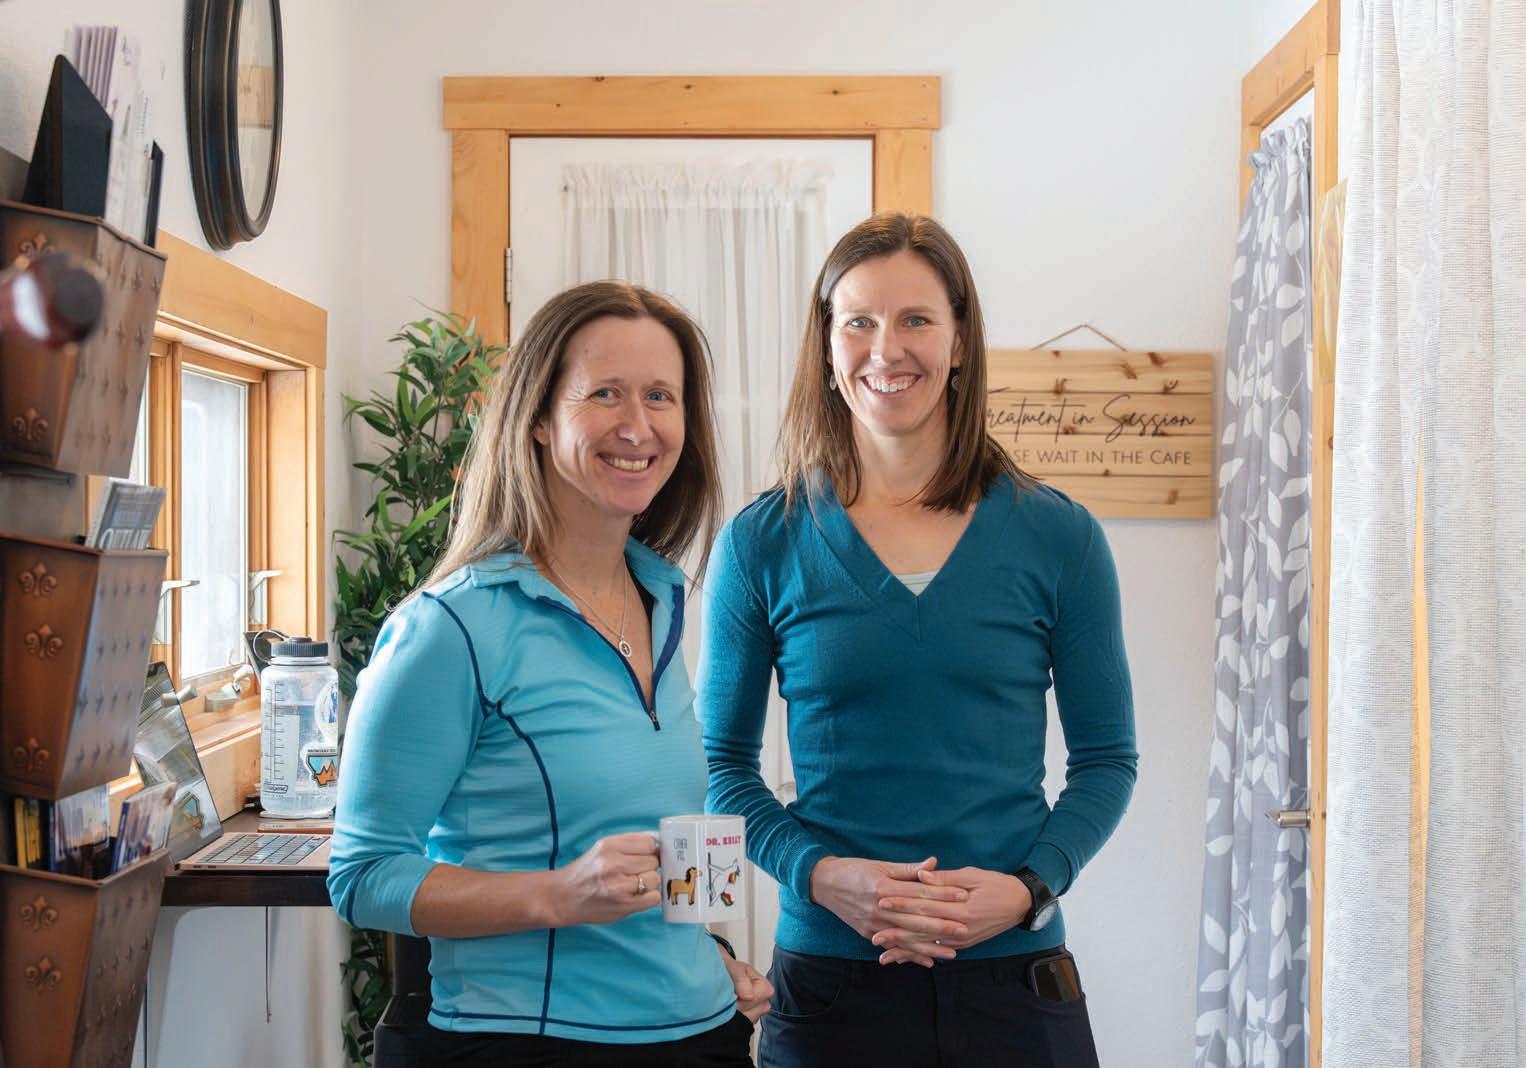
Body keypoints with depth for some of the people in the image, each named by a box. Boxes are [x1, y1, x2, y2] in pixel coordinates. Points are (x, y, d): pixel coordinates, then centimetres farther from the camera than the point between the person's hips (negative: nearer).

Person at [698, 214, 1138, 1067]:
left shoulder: (1058, 536, 0)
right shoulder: (762, 543, -1)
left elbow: (1107, 759, 5)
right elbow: (723, 764, 4)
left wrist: (1028, 886, -10)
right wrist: (819, 871, -11)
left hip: (1014, 977, 1)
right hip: (829, 979, 0)